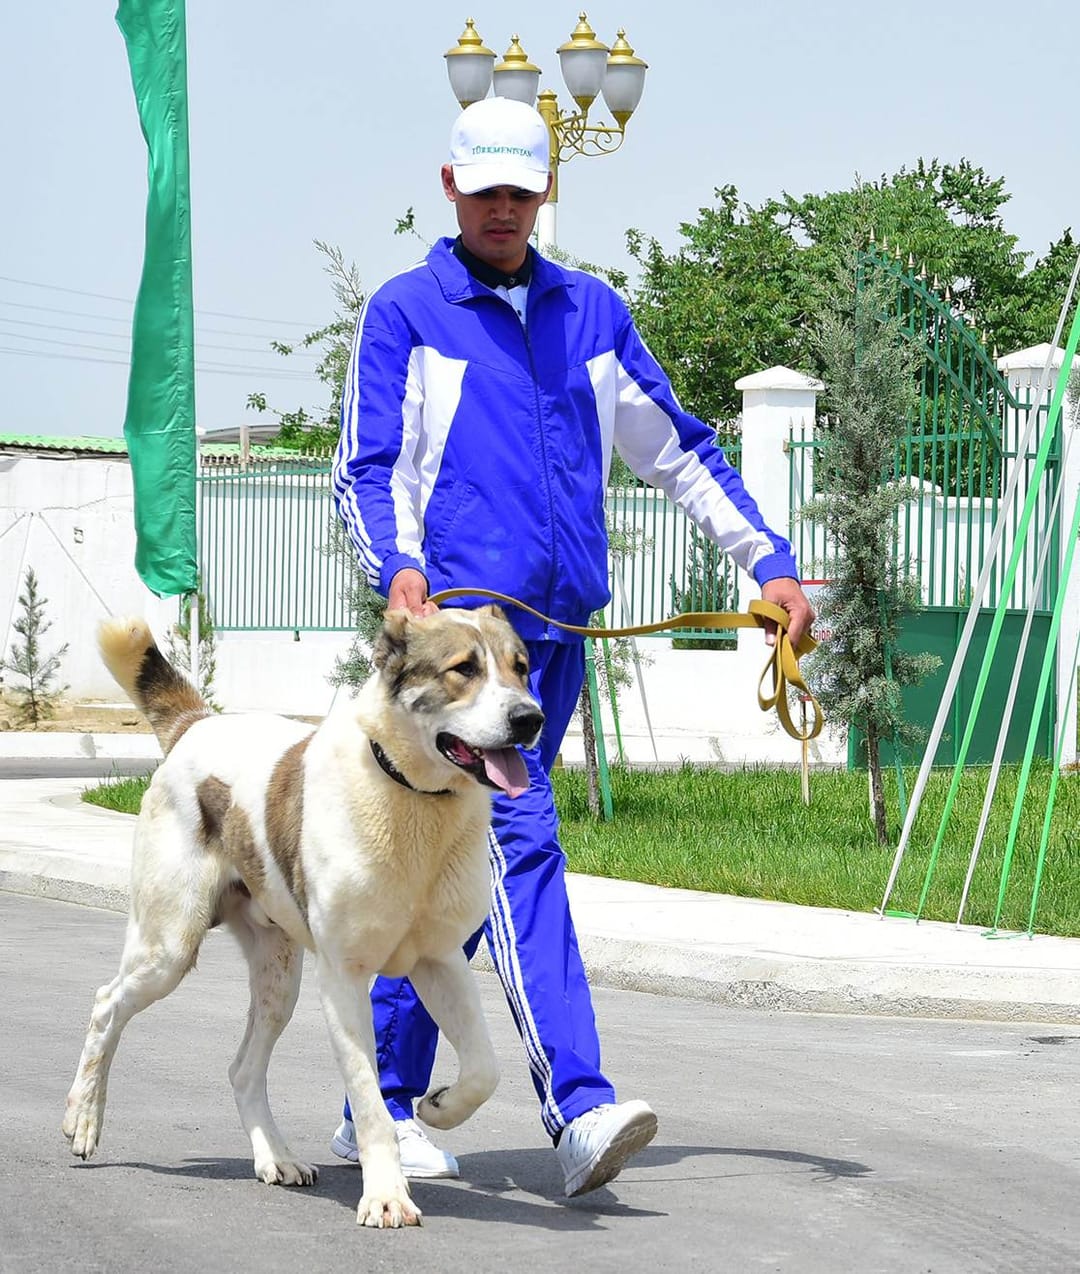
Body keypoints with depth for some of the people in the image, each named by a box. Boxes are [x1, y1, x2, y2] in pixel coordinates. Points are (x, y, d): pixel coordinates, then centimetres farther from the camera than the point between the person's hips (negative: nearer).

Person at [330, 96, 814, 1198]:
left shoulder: (591, 313, 18)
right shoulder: (405, 312, 5)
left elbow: (679, 451, 22)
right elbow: (366, 468, -2)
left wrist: (770, 562, 13)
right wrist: (397, 568, -22)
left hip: (559, 628, 5)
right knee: (517, 841, -19)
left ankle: (385, 1107, 16)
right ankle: (580, 1112, -28)